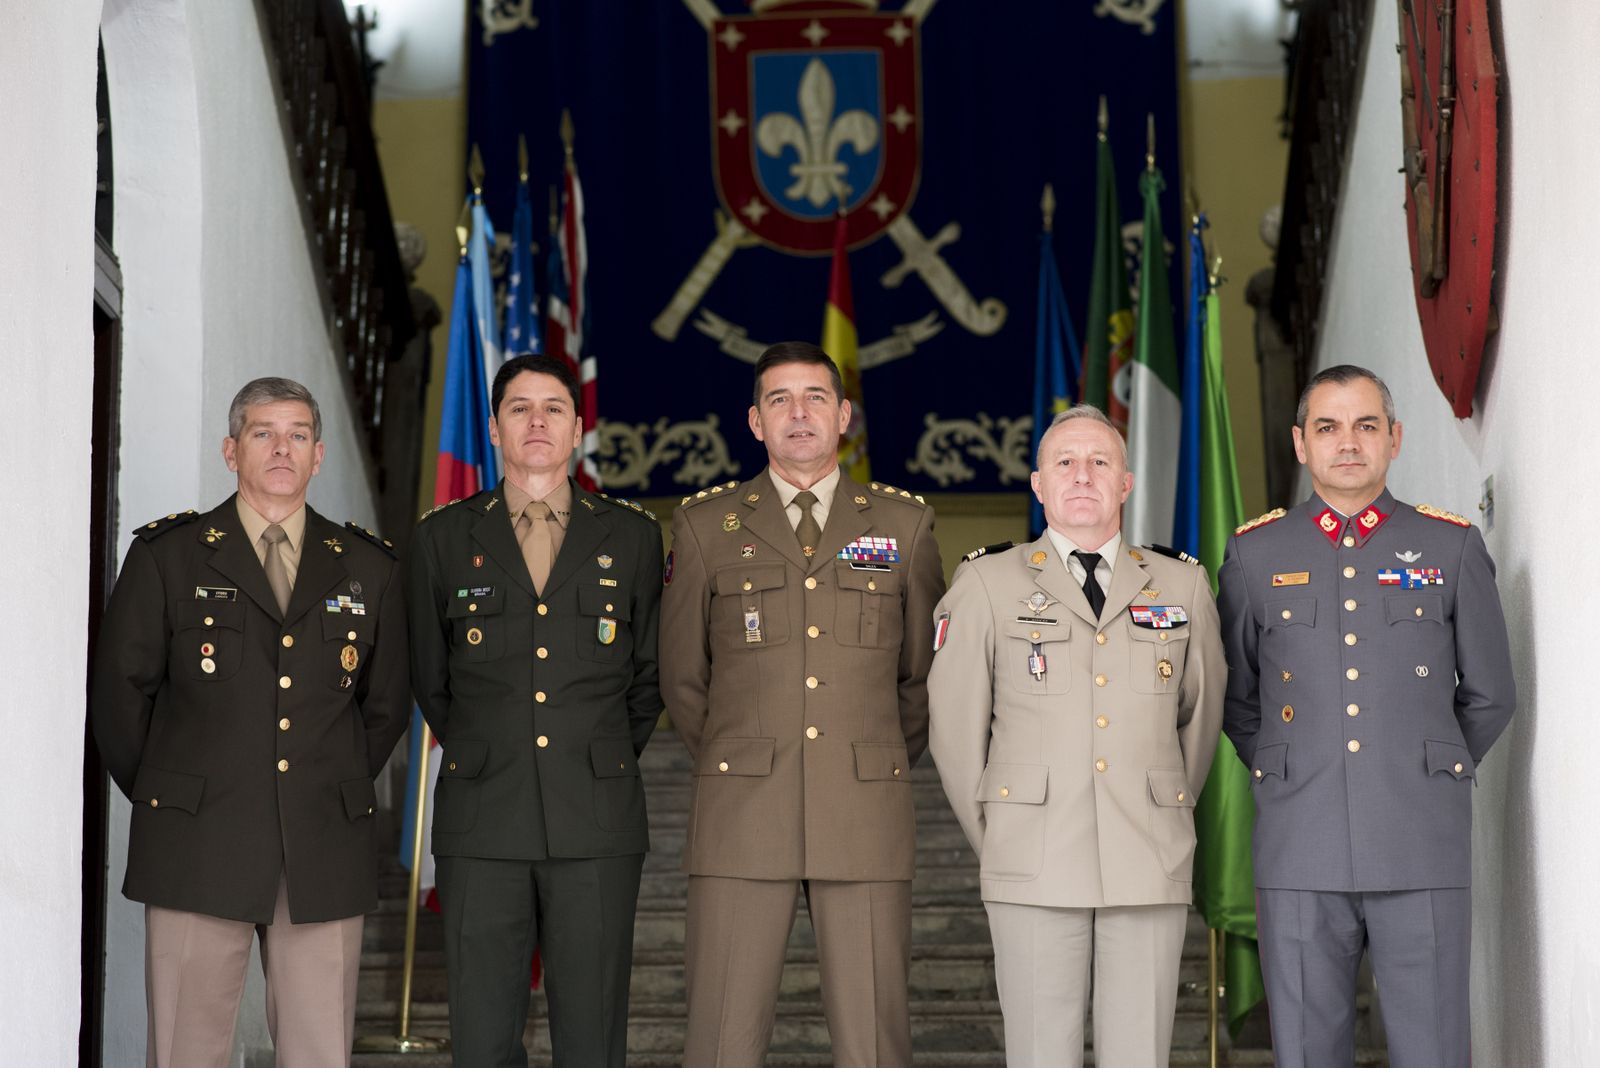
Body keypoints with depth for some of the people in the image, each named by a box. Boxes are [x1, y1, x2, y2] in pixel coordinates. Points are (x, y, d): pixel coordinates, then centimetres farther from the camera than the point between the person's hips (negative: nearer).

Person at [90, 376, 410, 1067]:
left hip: (325, 856, 2)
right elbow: (119, 692, 8)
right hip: (198, 849, -2)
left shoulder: (367, 568, 12)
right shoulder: (167, 556, 6)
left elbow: (386, 703, 18)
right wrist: (161, 797, 8)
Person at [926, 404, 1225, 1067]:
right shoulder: (987, 583, 5)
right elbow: (953, 726, 8)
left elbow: (1202, 714, 20)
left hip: (1152, 865, 2)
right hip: (1035, 868, -1)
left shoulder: (1183, 585, 10)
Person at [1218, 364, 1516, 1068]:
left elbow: (1490, 697, 14)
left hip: (1424, 851, -1)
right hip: (1300, 853, 1)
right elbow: (1234, 698, 18)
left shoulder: (1453, 547, 7)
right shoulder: (1254, 554, 9)